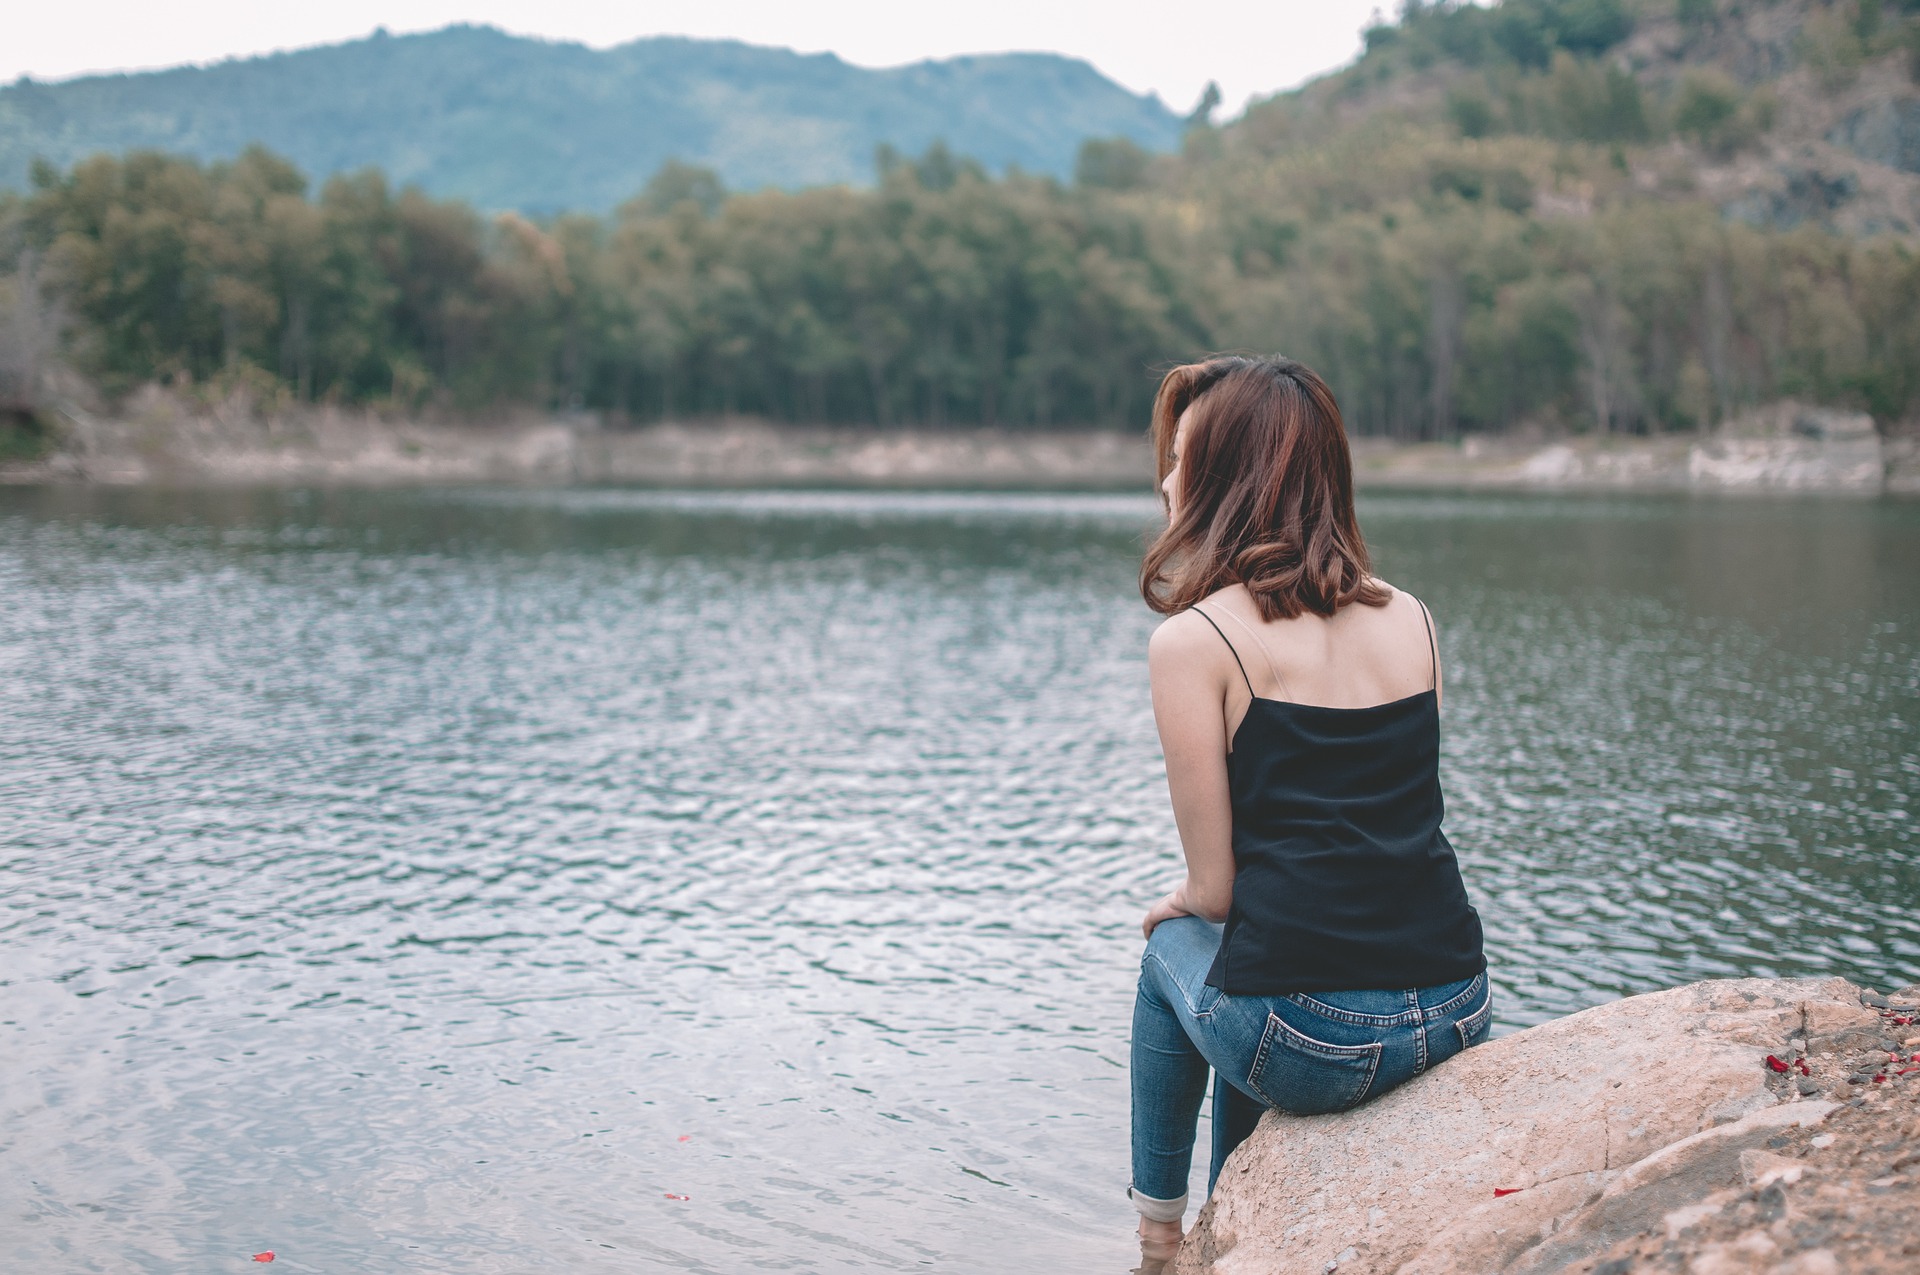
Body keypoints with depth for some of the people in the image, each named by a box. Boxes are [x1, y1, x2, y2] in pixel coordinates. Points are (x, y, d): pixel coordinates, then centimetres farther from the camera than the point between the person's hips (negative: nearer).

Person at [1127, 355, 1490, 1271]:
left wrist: (1178, 907, 19)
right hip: (1458, 1016, 5)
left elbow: (1214, 885, -5)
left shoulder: (1193, 639, -7)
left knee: (1172, 949, 28)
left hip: (1311, 1042, -5)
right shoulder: (1409, 617, 10)